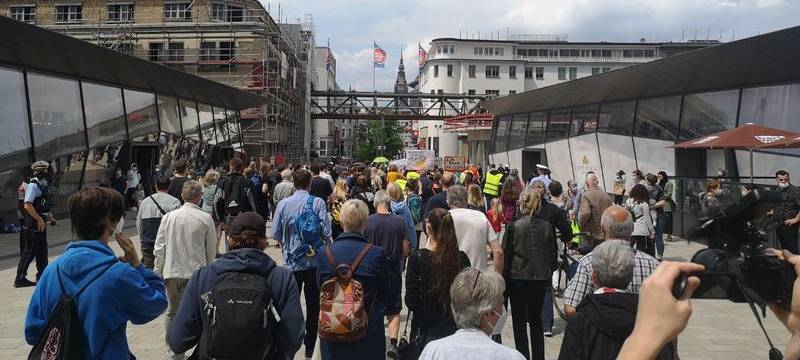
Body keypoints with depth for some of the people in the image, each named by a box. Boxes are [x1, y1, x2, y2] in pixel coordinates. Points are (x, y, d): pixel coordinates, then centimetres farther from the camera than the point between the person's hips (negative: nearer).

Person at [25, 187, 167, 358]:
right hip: (107, 355, -4)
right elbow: (157, 303, -10)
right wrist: (136, 264, -7)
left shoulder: (51, 270, -10)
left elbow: (32, 333, -3)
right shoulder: (119, 274, -25)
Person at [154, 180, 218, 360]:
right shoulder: (206, 218, -7)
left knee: (173, 311, 15)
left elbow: (159, 248, 1)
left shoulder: (168, 217, -1)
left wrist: (158, 272, 11)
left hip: (172, 272, 2)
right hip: (197, 271, -2)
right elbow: (211, 249, 2)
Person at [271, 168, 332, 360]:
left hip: (291, 262, 1)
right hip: (314, 261, -1)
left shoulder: (283, 204, -7)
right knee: (313, 306, 12)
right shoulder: (318, 203, -11)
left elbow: (276, 234, -3)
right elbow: (326, 232, -13)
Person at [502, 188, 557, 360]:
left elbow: (505, 255, -7)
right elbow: (553, 254, 3)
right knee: (536, 320, 17)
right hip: (540, 279, 3)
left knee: (519, 322, 10)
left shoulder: (513, 226, -12)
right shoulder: (547, 227, -5)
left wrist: (504, 279, 3)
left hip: (518, 278, -3)